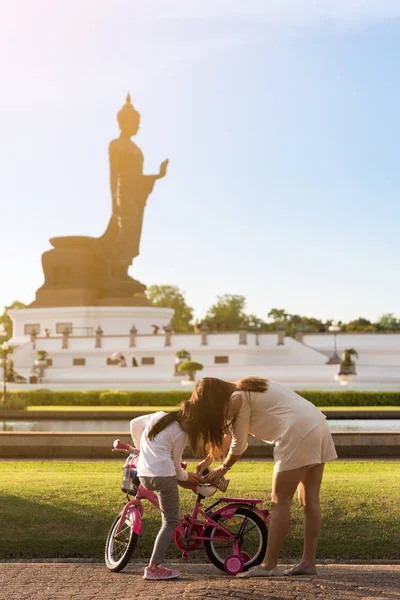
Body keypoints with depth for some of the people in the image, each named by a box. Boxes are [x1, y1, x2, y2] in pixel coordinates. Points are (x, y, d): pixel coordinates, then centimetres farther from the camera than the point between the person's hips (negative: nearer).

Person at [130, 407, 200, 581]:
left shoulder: (157, 416, 16)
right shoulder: (181, 434, -1)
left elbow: (134, 423, 29)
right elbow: (176, 465, 3)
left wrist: (140, 447, 39)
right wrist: (185, 476, 22)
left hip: (143, 476, 7)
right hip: (164, 474, -7)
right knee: (170, 522, 2)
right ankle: (154, 567, -6)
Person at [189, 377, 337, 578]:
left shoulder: (237, 399, -6)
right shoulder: (245, 390, 22)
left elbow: (238, 445, 0)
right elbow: (226, 431, 32)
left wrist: (223, 468, 17)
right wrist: (209, 459, 34)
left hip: (298, 433, -10)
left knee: (279, 501, -4)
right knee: (309, 501, 10)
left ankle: (268, 565, -2)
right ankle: (308, 562, 13)